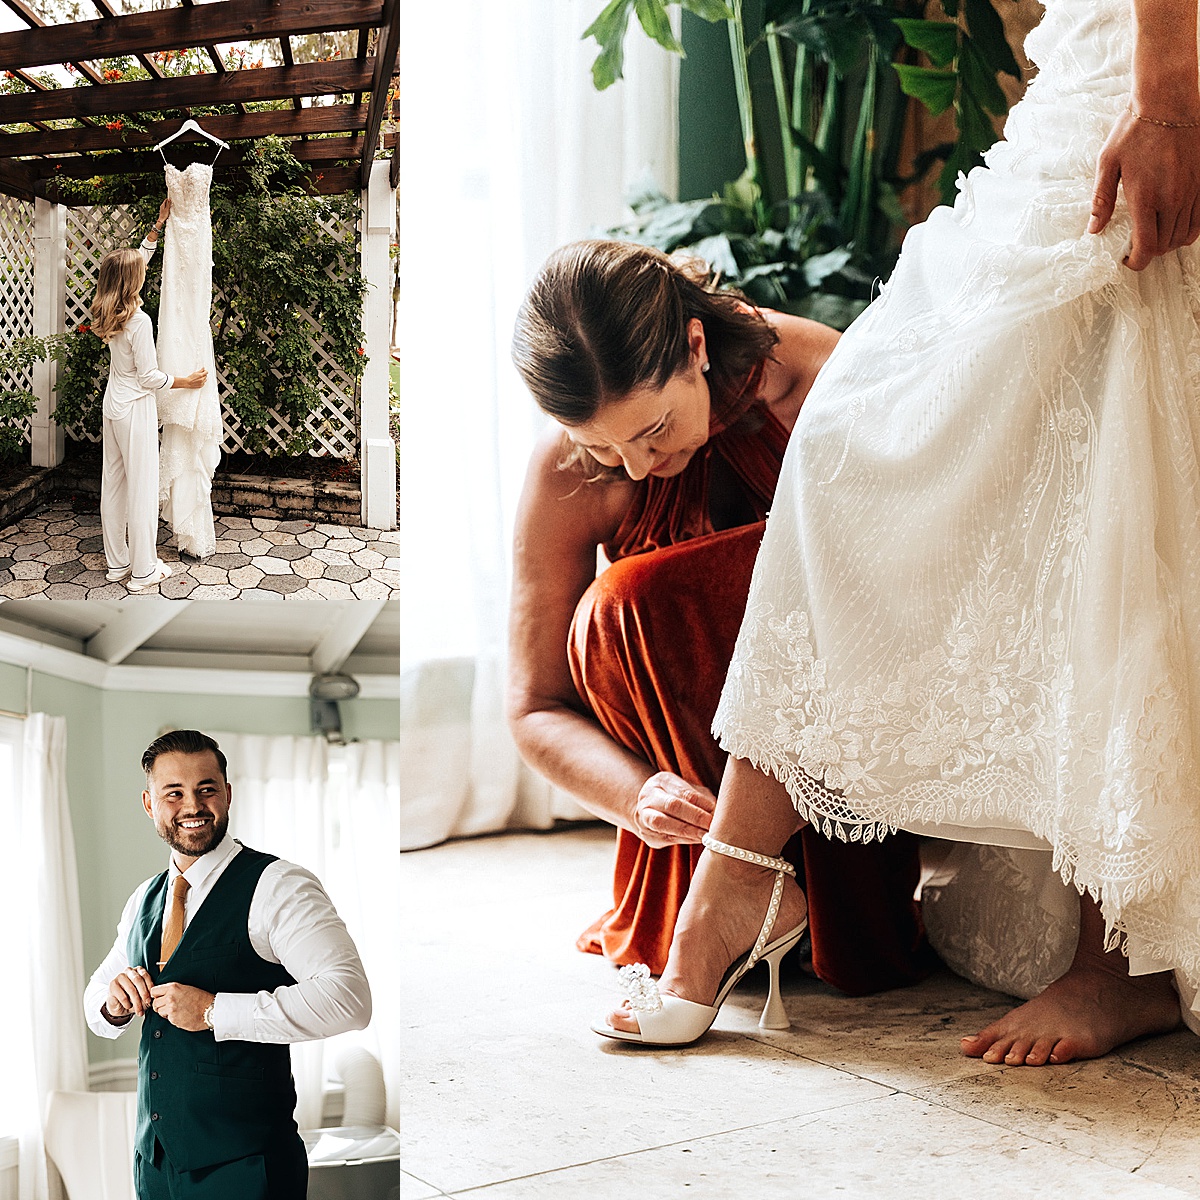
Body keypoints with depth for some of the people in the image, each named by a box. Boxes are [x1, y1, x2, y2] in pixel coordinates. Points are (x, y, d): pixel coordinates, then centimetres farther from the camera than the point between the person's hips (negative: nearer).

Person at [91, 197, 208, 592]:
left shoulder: (107, 312, 2)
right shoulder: (139, 321, -22)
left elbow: (137, 259, 15)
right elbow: (149, 377, -18)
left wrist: (159, 225, 19)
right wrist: (186, 381, -4)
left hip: (112, 405, 8)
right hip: (135, 409, -8)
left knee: (113, 482, 12)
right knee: (141, 486, -1)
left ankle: (117, 563, 20)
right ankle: (143, 570, 4)